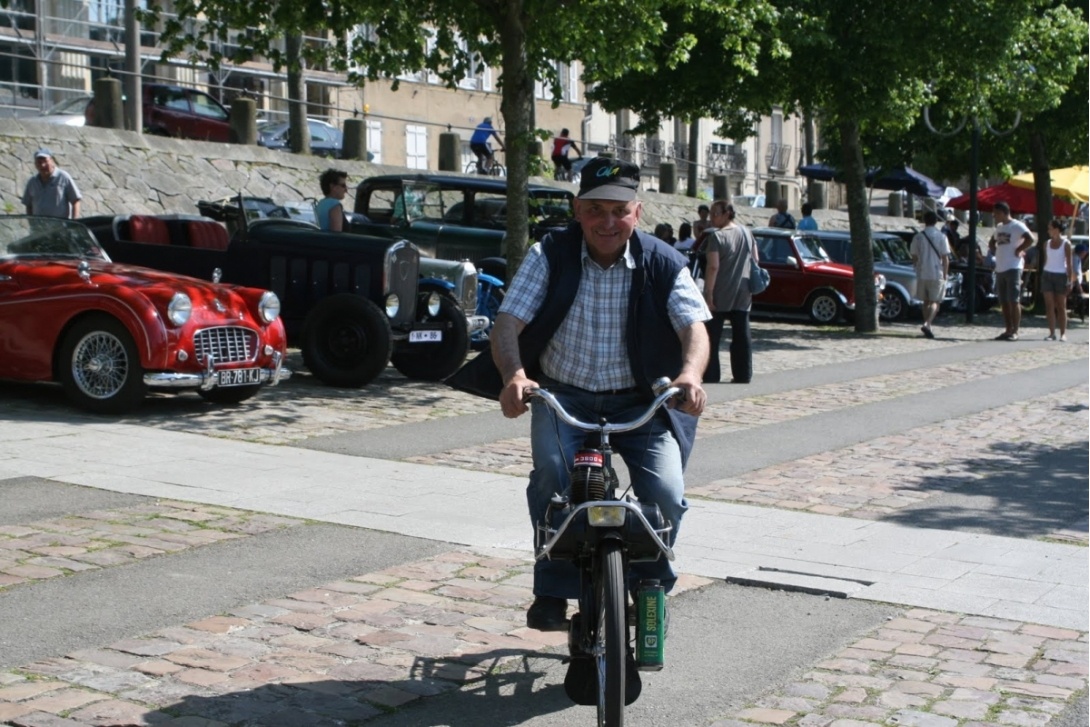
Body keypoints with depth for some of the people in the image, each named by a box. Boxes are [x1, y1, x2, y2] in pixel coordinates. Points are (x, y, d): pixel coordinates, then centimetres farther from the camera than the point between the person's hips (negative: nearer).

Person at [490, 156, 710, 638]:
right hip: (563, 395, 0)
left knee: (665, 492, -20)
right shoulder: (549, 256, -5)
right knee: (552, 472, -29)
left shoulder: (663, 264, -4)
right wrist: (514, 375, -35)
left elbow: (693, 327, -15)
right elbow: (508, 323, -13)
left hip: (639, 401, 1)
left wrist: (690, 374, -39)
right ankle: (553, 591, -10)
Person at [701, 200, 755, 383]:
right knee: (742, 337, 10)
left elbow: (713, 267, -20)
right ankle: (743, 377, 12)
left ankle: (710, 378, -1)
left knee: (711, 338, 1)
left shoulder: (717, 236, -14)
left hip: (720, 296, -6)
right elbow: (755, 261, 13)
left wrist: (708, 294, -18)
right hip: (742, 295, 6)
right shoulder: (746, 233, 8)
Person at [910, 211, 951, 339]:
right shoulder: (941, 237, -6)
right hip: (937, 274, -3)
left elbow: (914, 257, 7)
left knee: (926, 302, 15)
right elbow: (945, 258, -6)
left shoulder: (917, 237, 1)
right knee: (935, 302, -1)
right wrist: (945, 275, 2)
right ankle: (927, 324, -22)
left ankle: (927, 327, 18)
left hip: (922, 274, 3)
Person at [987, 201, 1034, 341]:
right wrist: (994, 250, 15)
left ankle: (1015, 332, -7)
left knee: (1013, 301, -8)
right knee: (1004, 302, 9)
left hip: (1013, 268, -8)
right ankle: (1008, 330, 14)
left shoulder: (1017, 226, -8)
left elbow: (1030, 239, -22)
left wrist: (1018, 250, -14)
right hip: (1000, 268, 8)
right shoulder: (999, 227, 18)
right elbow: (992, 242, 34)